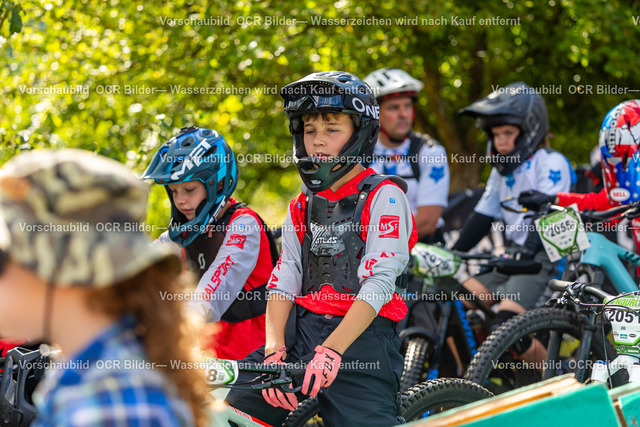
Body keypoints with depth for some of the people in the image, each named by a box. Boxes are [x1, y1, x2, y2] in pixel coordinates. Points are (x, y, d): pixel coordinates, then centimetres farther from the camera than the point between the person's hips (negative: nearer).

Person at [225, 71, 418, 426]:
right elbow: (283, 281, 6)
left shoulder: (383, 196, -2)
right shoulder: (301, 207, 17)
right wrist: (274, 351, -12)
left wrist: (330, 352, -24)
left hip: (361, 339, -5)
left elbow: (379, 284, -13)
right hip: (302, 330, 5)